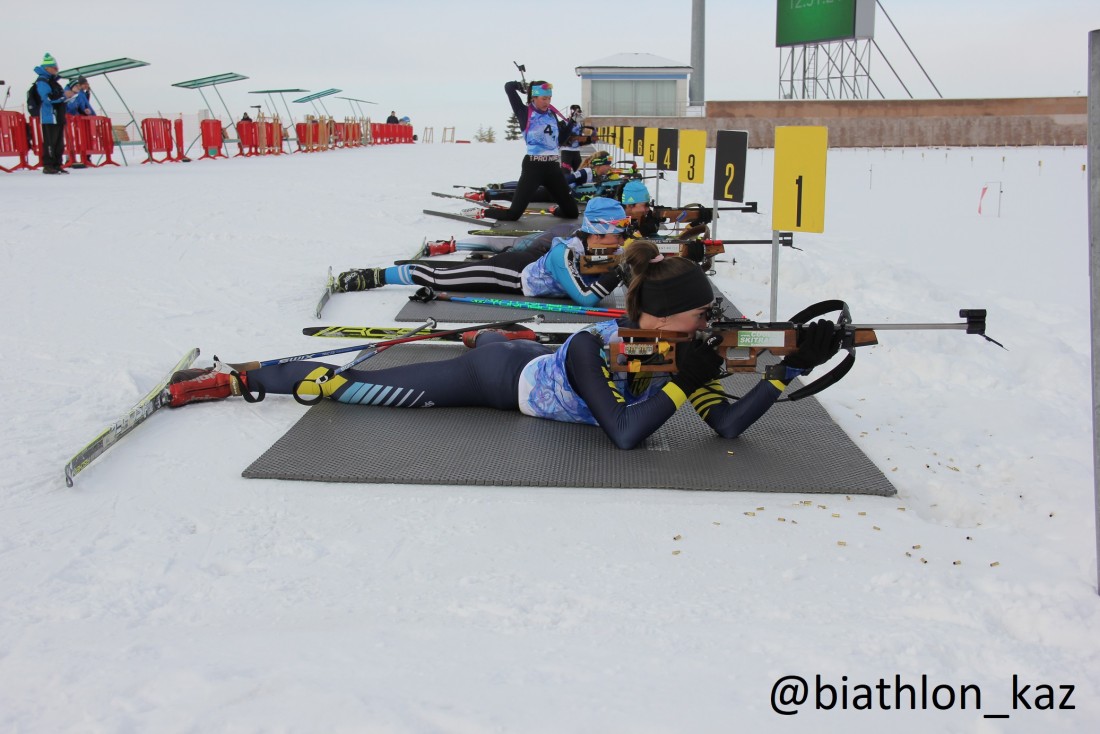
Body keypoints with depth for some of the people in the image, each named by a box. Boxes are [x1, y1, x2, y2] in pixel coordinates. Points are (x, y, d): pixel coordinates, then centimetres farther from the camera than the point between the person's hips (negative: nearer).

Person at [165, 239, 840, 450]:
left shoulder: (677, 350, -17)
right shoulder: (593, 346, -37)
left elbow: (728, 424, -20)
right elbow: (625, 434, -44)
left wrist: (792, 368, -30)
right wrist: (680, 381, -42)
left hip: (531, 361, 6)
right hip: (502, 381, -6)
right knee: (356, 386, -1)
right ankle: (234, 377, 11)